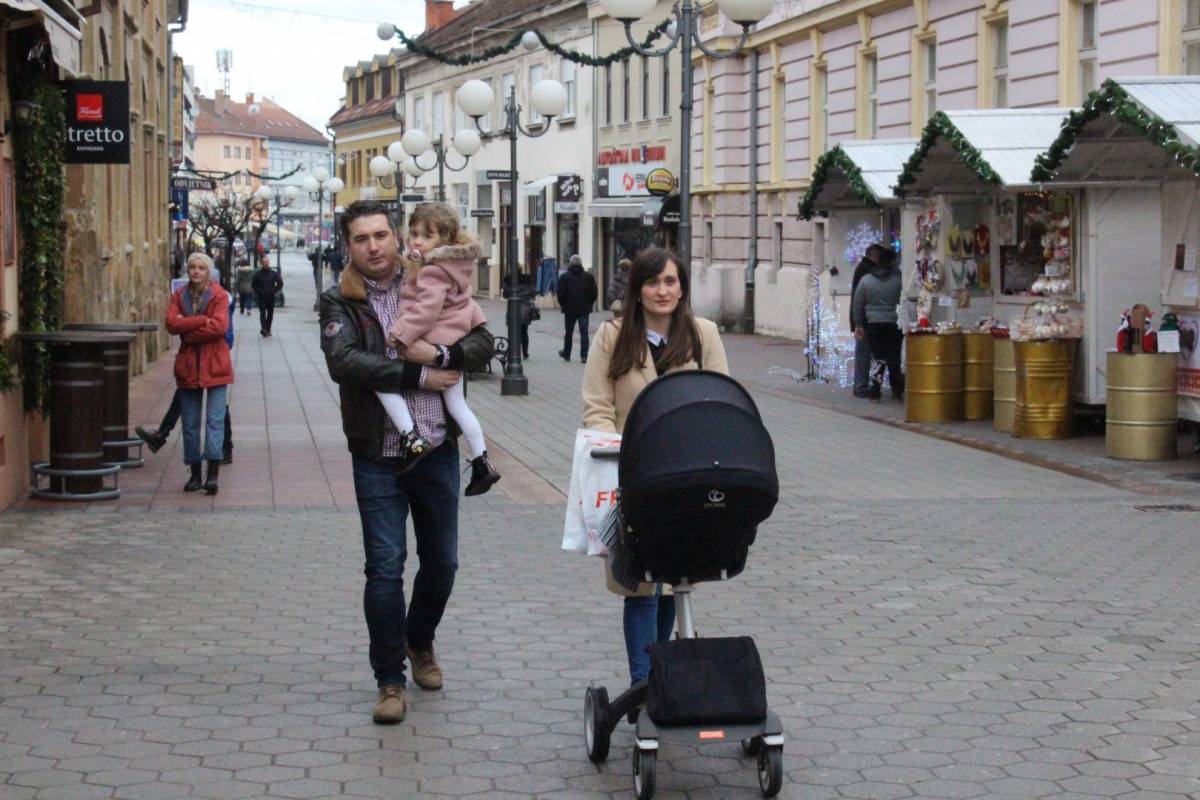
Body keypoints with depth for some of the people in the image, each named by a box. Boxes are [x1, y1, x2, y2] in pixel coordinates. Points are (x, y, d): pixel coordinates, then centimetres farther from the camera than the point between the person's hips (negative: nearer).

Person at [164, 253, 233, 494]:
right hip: (188, 364, 4)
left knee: (215, 419, -9)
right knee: (190, 422, 7)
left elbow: (220, 326, -15)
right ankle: (195, 472, 14)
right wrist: (203, 320, -15)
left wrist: (187, 330, -11)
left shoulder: (219, 295, -1)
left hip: (214, 364, -4)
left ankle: (213, 472, -13)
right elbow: (171, 323, -8)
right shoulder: (179, 295, 8)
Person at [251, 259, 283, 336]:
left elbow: (280, 283, 8)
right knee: (262, 313, -14)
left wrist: (274, 291, 1)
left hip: (271, 297, 2)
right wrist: (257, 291, -1)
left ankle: (268, 330, 18)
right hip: (261, 297, -2)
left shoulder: (273, 273, 2)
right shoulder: (258, 274, 0)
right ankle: (263, 329, -25)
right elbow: (253, 284, 9)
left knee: (270, 314, 7)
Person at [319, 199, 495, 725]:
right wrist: (419, 376, -21)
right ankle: (389, 680, 10)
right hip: (377, 457, -3)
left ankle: (420, 642, 40)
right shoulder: (339, 302, -3)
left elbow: (482, 344, -2)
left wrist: (438, 355, -21)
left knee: (442, 561, 13)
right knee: (385, 567, -3)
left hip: (437, 449, 3)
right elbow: (343, 361, -21)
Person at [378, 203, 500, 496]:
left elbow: (427, 308, -26)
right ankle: (482, 463, 23)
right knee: (457, 404, 18)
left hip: (432, 345, -10)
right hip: (453, 344, 10)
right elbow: (466, 303, 24)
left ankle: (411, 439, -19)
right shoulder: (454, 265, 13)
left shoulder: (433, 271, -17)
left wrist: (400, 334, -26)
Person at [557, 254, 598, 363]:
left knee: (569, 332, 12)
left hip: (570, 309, -1)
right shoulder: (589, 276, 1)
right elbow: (594, 293, 3)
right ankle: (584, 356, -6)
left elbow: (561, 294, -8)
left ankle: (566, 354, 23)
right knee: (584, 332, 1)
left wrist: (563, 305, 8)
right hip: (584, 309, 1)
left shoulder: (564, 277, -6)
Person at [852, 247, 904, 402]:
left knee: (877, 358, 6)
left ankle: (875, 392, 2)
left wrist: (858, 324, 9)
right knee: (895, 358, 8)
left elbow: (858, 304, 3)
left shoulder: (865, 280, 0)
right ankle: (898, 391, 14)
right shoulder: (898, 280, -6)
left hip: (873, 325, 1)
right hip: (894, 324, -1)